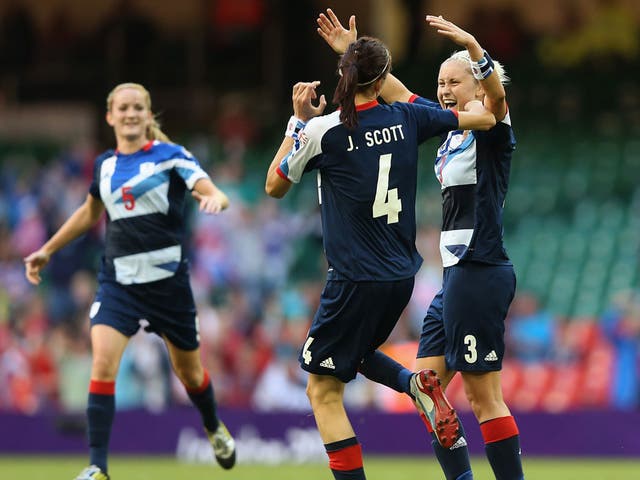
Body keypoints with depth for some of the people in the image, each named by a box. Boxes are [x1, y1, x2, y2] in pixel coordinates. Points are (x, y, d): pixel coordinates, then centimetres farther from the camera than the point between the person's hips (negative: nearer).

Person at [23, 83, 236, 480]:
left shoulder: (172, 156, -4)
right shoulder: (104, 165, 8)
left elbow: (215, 194, -16)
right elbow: (91, 212, 26)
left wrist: (215, 199, -40)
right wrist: (48, 250, 28)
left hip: (168, 279, -2)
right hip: (118, 280, 2)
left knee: (188, 370, 14)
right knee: (103, 363, -18)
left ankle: (215, 429, 46)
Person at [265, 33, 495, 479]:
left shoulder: (322, 131, -12)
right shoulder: (406, 119, 0)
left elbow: (274, 186, 4)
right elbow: (484, 118, 13)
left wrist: (299, 121, 8)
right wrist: (474, 102, 36)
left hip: (356, 282, -6)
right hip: (401, 276, 6)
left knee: (323, 391, 2)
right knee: (353, 352, 30)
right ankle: (416, 384, 3)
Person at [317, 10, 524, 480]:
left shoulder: (492, 130, -8)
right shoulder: (450, 130, 15)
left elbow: (496, 95, -30)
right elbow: (396, 93, 24)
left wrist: (473, 47, -47)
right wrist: (354, 52, 20)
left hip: (480, 274, -9)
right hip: (457, 276, 9)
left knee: (484, 396, -9)